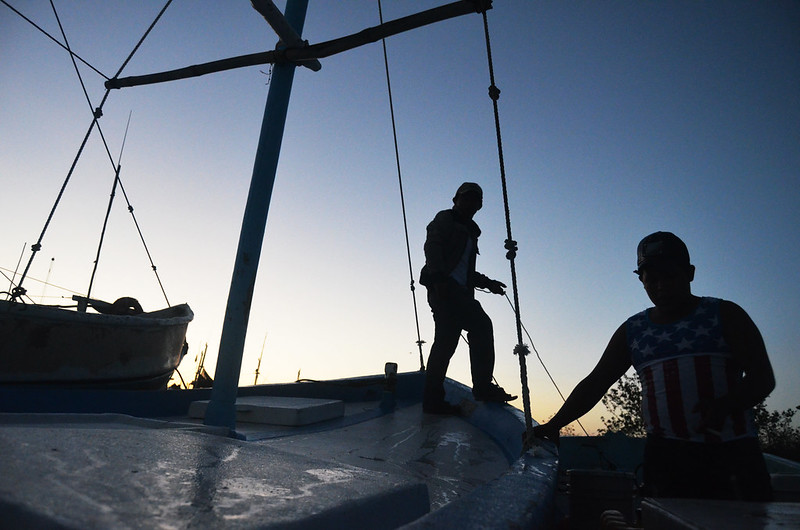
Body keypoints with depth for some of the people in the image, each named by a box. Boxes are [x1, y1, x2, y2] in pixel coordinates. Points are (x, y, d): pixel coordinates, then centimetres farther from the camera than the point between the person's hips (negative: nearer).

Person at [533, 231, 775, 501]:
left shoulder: (724, 315, 7)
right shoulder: (631, 331, 11)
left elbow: (763, 377, 0)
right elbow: (593, 384, 9)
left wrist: (726, 405, -21)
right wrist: (553, 425, -1)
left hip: (732, 452, -1)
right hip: (665, 456, 1)